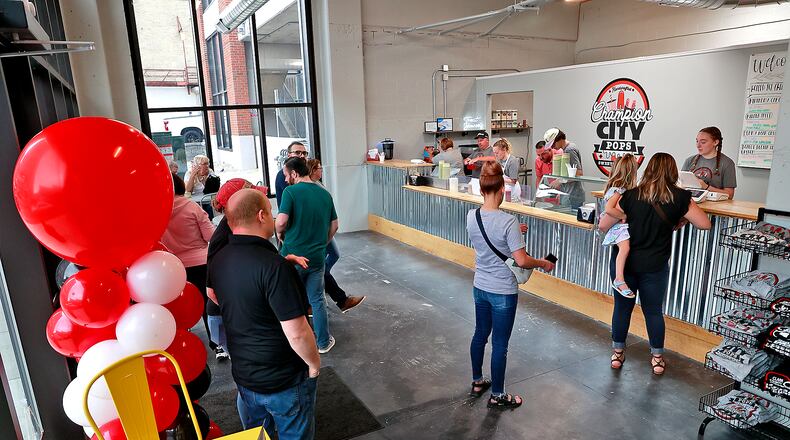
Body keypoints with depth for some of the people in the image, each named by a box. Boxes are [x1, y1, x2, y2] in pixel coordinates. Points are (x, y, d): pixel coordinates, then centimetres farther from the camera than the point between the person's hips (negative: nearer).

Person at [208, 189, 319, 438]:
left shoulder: (218, 260, -6)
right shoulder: (274, 266, -31)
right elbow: (297, 333, -30)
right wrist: (314, 362, -12)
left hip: (242, 374, 7)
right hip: (285, 380, -6)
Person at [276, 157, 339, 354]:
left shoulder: (291, 191, -11)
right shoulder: (325, 193, 6)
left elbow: (281, 222, -21)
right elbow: (334, 225, 10)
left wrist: (280, 234, 0)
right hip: (317, 257, 4)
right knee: (317, 300, 16)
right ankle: (323, 342, 24)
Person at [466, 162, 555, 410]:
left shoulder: (471, 217, -5)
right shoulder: (508, 222, -23)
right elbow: (521, 260, -21)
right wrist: (544, 264, -4)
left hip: (480, 288, 6)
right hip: (503, 292, -6)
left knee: (480, 335, 22)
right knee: (500, 344, 9)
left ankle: (477, 383, 39)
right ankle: (497, 396, 25)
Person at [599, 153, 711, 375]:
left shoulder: (631, 195, -8)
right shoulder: (679, 198, -8)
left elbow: (603, 226, -6)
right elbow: (705, 224, 1)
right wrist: (682, 219, 16)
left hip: (623, 262, 0)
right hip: (654, 266, 0)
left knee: (622, 307, 14)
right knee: (653, 311, 15)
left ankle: (617, 353, 28)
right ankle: (657, 358, 30)